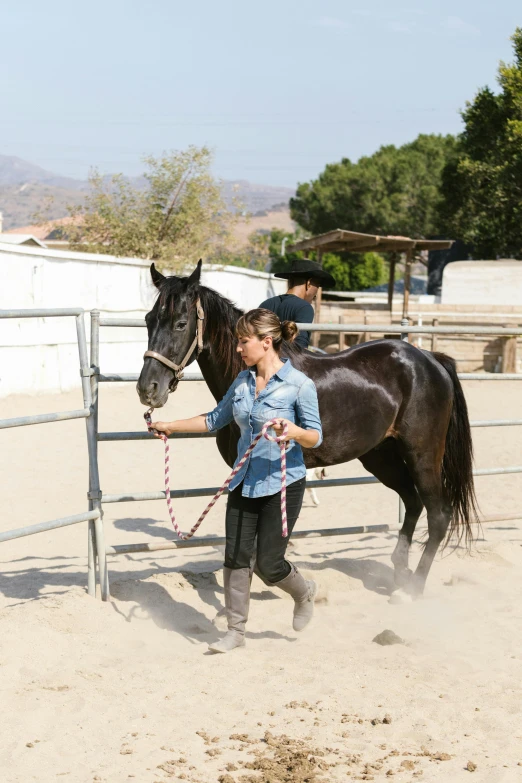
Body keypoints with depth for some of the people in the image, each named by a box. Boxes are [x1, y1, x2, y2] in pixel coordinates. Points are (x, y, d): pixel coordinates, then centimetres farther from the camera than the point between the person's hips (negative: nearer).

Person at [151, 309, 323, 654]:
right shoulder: (242, 381, 4)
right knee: (236, 558, 3)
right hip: (244, 482, 6)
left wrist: (294, 431, -32)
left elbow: (315, 437, -10)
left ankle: (304, 591, 30)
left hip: (282, 485, -6)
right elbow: (216, 419, 18)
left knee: (269, 563, -2)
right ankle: (236, 630, 16)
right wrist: (171, 426, 20)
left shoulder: (299, 385, -14)